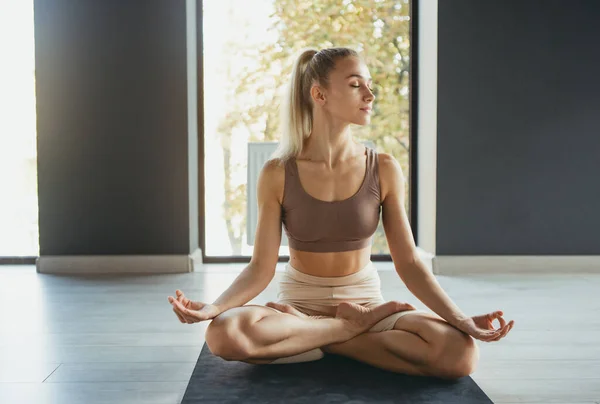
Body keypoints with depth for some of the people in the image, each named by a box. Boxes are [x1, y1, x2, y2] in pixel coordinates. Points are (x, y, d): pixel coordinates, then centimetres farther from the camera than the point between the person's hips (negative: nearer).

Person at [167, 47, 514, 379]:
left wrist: (460, 319, -20)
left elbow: (408, 262, -5)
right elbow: (261, 268, -9)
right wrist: (213, 308, -27)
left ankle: (308, 339, -12)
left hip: (365, 301, 1)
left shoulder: (385, 170, -4)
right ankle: (356, 326, -12)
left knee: (460, 353, -28)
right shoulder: (277, 175, -7)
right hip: (298, 303, -1)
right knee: (224, 333, -34)